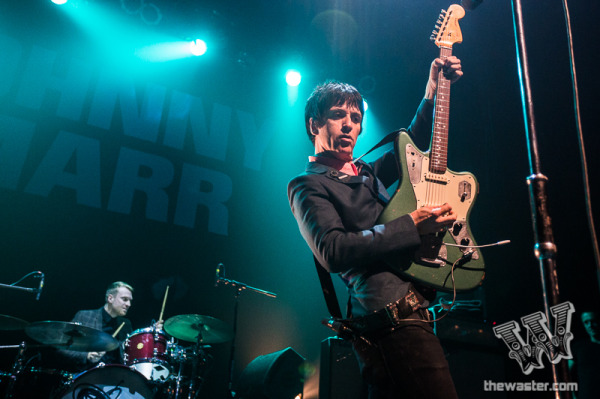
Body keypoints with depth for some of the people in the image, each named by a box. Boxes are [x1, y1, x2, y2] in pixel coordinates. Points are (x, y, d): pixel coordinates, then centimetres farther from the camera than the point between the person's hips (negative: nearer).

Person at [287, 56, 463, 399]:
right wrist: (412, 225, -18)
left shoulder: (366, 173, 22)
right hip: (392, 315, -9)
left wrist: (433, 93, 24)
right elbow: (333, 252, -18)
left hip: (412, 306, 9)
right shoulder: (307, 185, -2)